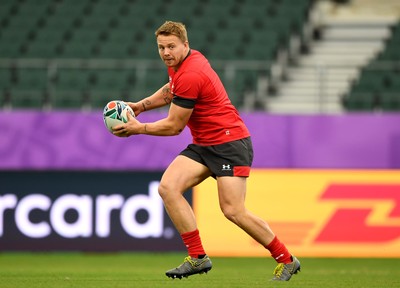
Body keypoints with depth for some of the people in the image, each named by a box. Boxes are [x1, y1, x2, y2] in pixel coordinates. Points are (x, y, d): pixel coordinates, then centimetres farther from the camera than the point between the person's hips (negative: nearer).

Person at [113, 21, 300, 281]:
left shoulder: (190, 75, -23)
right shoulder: (181, 62, 7)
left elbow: (174, 126, -15)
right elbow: (171, 91, 30)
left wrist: (138, 128, -4)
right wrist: (141, 105, 18)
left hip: (229, 143, -9)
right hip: (203, 145, 9)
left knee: (233, 210, -16)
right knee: (168, 187, -11)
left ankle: (286, 260, 2)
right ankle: (198, 257, -9)